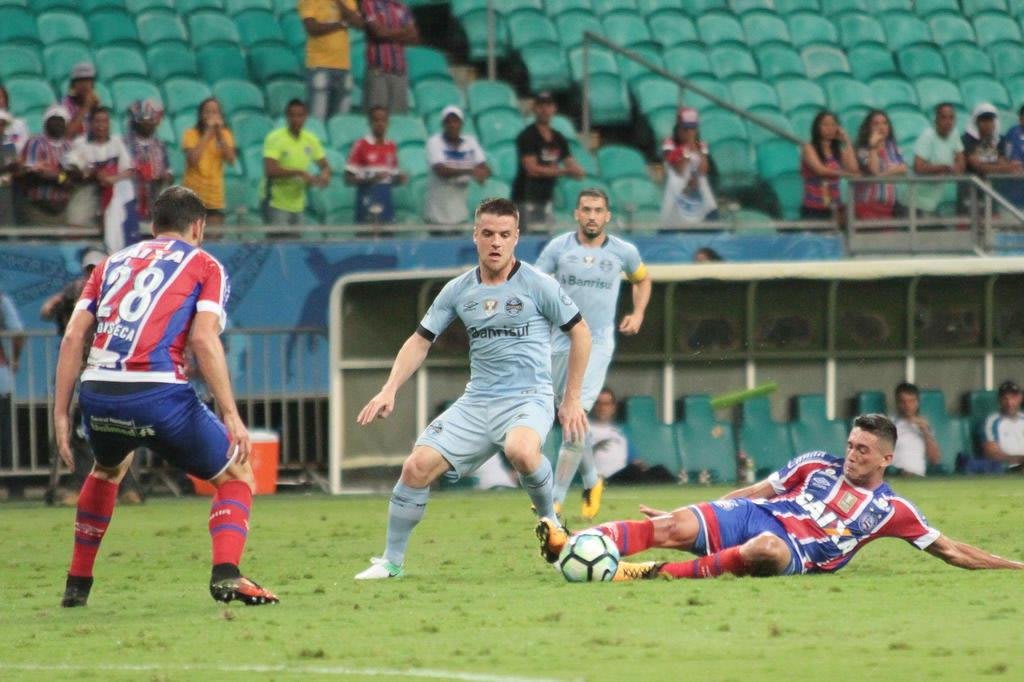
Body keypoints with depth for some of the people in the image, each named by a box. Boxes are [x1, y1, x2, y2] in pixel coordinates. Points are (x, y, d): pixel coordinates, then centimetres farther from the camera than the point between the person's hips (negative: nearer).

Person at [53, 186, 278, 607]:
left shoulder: (112, 264, 24)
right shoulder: (204, 265, 13)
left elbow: (73, 337, 13)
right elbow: (204, 339, -4)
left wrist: (60, 415, 13)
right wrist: (231, 416, -6)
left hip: (97, 395, 4)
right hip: (159, 394, -4)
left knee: (108, 469, 37)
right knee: (235, 473, 15)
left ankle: (77, 584, 36)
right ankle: (226, 574, -8)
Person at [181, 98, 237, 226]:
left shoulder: (225, 135, 6)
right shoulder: (191, 134, -4)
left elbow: (230, 159, -8)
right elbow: (193, 159, -20)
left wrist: (219, 134, -13)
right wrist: (208, 133, -17)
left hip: (215, 197, 3)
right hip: (193, 193, -3)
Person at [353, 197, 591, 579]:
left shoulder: (536, 285, -5)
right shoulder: (459, 290, 6)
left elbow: (580, 333, 3)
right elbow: (421, 340, 13)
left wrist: (571, 400, 1)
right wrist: (389, 390, -1)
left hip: (527, 398, -4)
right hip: (477, 401, 4)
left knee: (521, 451, -38)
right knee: (418, 466, -11)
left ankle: (549, 520, -9)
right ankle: (391, 561, 4)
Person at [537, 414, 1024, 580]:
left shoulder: (892, 510, 13)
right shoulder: (817, 466, 19)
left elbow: (947, 549, 16)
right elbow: (758, 491, 21)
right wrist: (682, 517, 19)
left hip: (792, 550, -3)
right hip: (749, 515, 3)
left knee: (765, 548, -42)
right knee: (671, 527, -25)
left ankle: (664, 573, -47)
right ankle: (569, 544, -39)